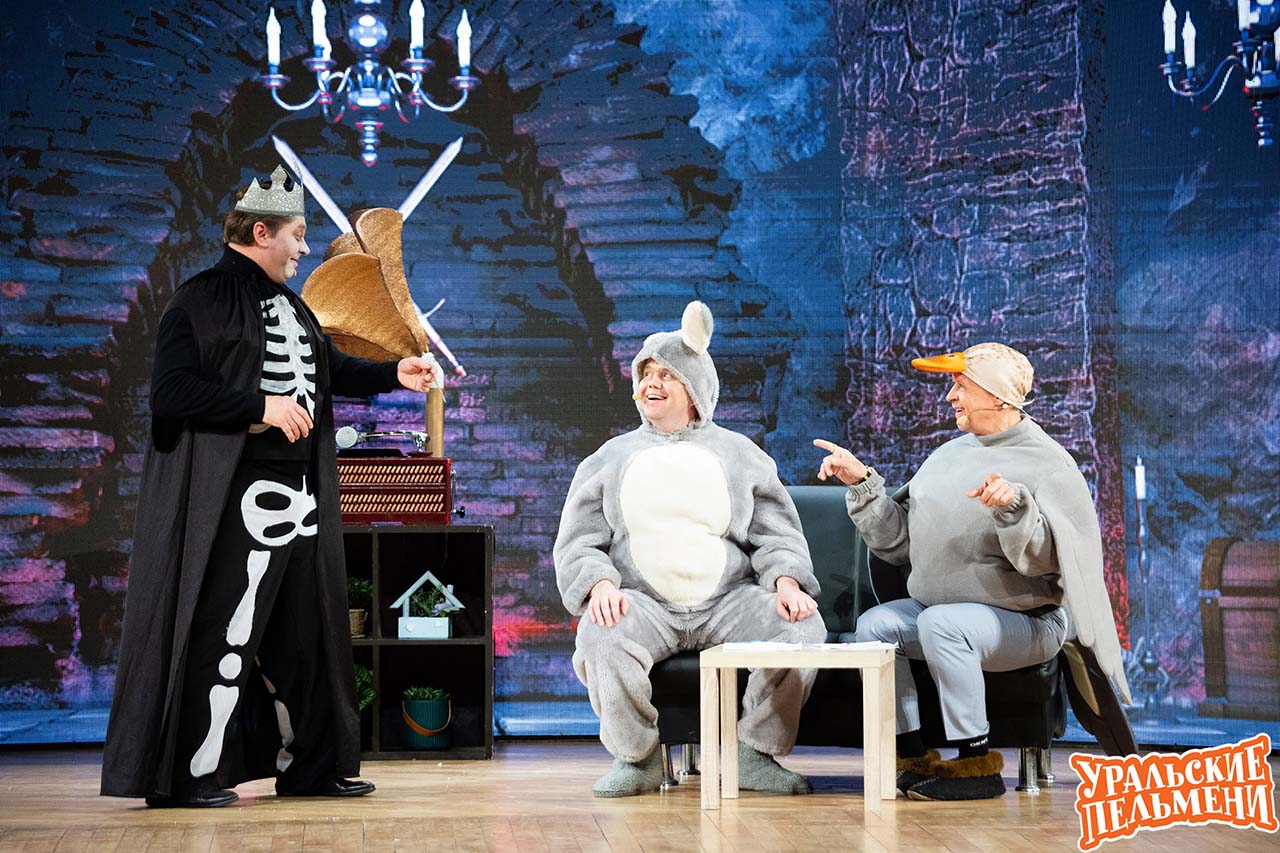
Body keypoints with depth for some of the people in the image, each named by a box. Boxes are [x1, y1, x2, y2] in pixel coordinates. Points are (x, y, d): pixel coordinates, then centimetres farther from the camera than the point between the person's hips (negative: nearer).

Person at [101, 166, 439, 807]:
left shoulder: (289, 305, 18)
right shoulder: (201, 301, -9)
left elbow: (330, 367, 31)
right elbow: (171, 393, -18)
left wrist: (393, 374, 17)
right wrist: (262, 406, -19)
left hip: (300, 491, 9)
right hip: (238, 496, -9)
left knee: (303, 632, 13)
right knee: (223, 633, -7)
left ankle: (305, 766, 22)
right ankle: (190, 774, 2)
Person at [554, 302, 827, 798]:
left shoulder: (740, 455, 18)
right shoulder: (610, 459, 18)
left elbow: (776, 534, 12)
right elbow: (577, 542, 10)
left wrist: (786, 580, -12)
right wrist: (600, 584, -14)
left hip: (728, 602, 1)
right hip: (642, 603, -1)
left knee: (804, 625, -27)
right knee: (601, 638, -36)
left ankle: (756, 756, -10)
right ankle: (636, 759, -12)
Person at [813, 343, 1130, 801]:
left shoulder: (1047, 463, -9)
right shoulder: (949, 455, 11)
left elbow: (1042, 558, -23)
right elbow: (897, 541, 8)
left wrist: (1013, 507, -38)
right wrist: (862, 484, 0)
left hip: (1027, 620, -7)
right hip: (941, 607, 7)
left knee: (941, 623, -32)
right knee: (874, 625, -12)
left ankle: (977, 765, -22)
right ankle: (914, 758, -6)